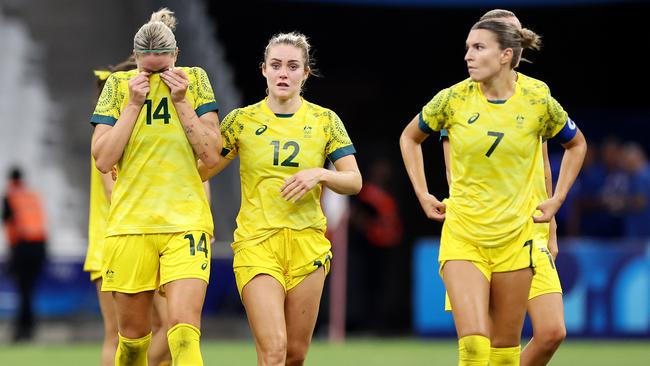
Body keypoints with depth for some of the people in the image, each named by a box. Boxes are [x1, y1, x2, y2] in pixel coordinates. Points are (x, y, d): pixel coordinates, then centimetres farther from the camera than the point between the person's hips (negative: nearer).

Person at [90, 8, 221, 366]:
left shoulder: (195, 80, 4)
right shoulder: (118, 85, 4)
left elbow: (211, 155, -2)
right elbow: (103, 160, -4)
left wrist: (181, 101, -8)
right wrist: (135, 103, -8)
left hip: (186, 222, -1)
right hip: (130, 224, 1)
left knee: (184, 328, -16)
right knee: (133, 333, 7)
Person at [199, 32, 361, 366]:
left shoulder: (325, 120, 6)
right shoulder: (241, 120, 3)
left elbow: (354, 182, 3)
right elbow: (200, 171, 4)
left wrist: (320, 175, -16)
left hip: (307, 244, 2)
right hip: (256, 242, -2)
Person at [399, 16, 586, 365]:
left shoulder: (539, 101, -4)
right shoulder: (453, 98, -5)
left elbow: (576, 144, 16)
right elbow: (409, 137, 14)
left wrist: (557, 199, 9)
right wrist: (423, 195, 8)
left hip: (514, 236, 1)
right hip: (462, 234, -1)